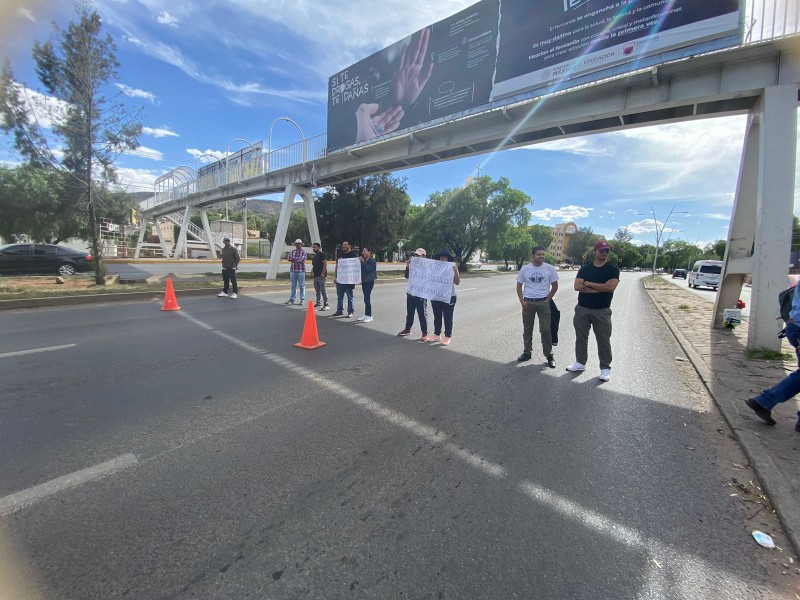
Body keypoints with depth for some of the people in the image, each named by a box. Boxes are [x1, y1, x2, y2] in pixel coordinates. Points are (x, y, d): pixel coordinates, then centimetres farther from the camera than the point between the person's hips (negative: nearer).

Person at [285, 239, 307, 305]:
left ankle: (302, 300, 6)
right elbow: (289, 259, -2)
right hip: (293, 270, 4)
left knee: (302, 286, 0)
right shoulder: (292, 252, 13)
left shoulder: (304, 252, 2)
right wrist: (298, 259, -9)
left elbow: (302, 259, -13)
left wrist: (294, 259, -3)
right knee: (293, 286, 10)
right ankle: (292, 299, 17)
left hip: (301, 271, -4)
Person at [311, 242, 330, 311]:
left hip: (321, 276, -9)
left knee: (323, 290, -9)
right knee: (317, 290, 13)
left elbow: (325, 264, -15)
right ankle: (318, 303, 22)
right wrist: (312, 271, 10)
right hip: (316, 276, 9)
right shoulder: (314, 256, 20)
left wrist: (323, 273, -20)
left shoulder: (322, 254, -7)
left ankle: (326, 305, -6)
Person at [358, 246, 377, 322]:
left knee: (367, 298, -11)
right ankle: (366, 314, 18)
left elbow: (368, 269, -21)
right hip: (364, 281, 8)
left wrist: (363, 262, -18)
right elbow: (361, 269, 20)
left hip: (369, 281, -8)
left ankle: (369, 316, -6)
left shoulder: (372, 260, -9)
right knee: (366, 298, 11)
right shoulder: (364, 260, 15)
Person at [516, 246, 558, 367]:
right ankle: (526, 353, 22)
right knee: (527, 329, 10)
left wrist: (548, 300, -3)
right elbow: (519, 285, 6)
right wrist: (522, 300, -4)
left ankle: (549, 355, 9)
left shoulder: (549, 268, -3)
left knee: (545, 330, -3)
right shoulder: (525, 269, 0)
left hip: (543, 303, -2)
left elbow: (555, 286, 4)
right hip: (528, 302, 2)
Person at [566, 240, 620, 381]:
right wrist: (600, 288, -14)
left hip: (602, 311, -2)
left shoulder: (613, 270, -1)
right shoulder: (584, 269, 5)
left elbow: (611, 287, -18)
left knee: (603, 340, 4)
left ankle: (605, 368, 16)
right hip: (582, 309, 3)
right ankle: (580, 362, 26)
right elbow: (577, 286, -8)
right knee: (581, 338, 12)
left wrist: (588, 283, -10)